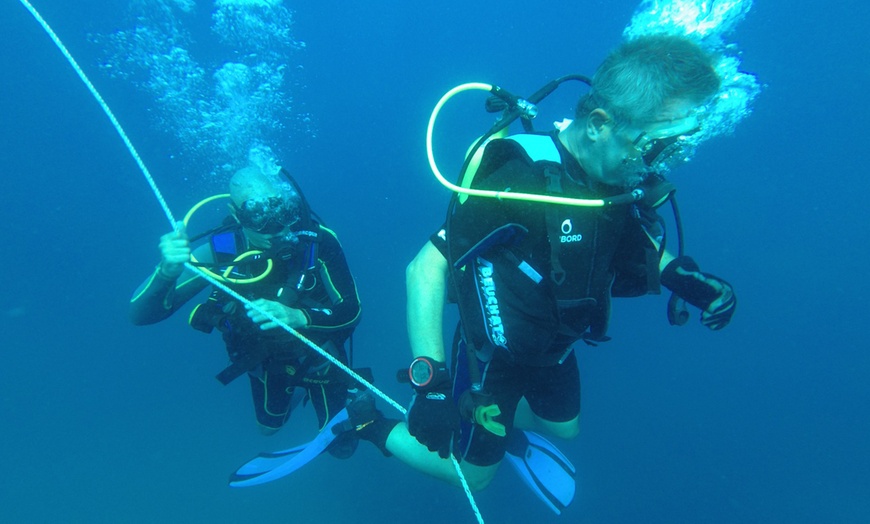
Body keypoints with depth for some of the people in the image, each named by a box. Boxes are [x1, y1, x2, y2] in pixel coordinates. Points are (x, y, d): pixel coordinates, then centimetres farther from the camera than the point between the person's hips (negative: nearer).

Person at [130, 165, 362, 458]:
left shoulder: (317, 239, -33)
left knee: (342, 446, 12)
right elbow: (141, 314, -28)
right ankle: (296, 389, 56)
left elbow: (352, 311, -29)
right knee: (270, 427, 29)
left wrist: (297, 317, -47)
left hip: (318, 353, -2)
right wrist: (167, 271, -49)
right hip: (265, 359, 2)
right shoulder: (221, 250, -29)